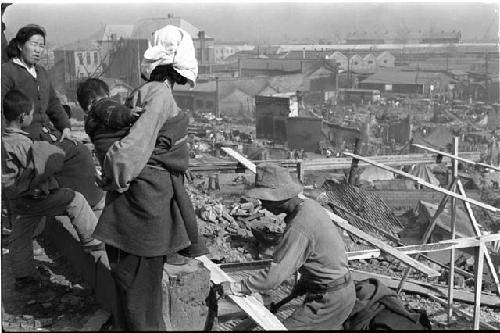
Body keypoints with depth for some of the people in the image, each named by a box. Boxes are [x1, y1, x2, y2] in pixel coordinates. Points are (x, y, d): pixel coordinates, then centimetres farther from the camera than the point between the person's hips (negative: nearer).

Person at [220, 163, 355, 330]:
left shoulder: (298, 228, -30)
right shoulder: (309, 205, -1)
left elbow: (272, 278, -31)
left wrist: (233, 287, -20)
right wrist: (304, 281, 15)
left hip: (329, 299, -10)